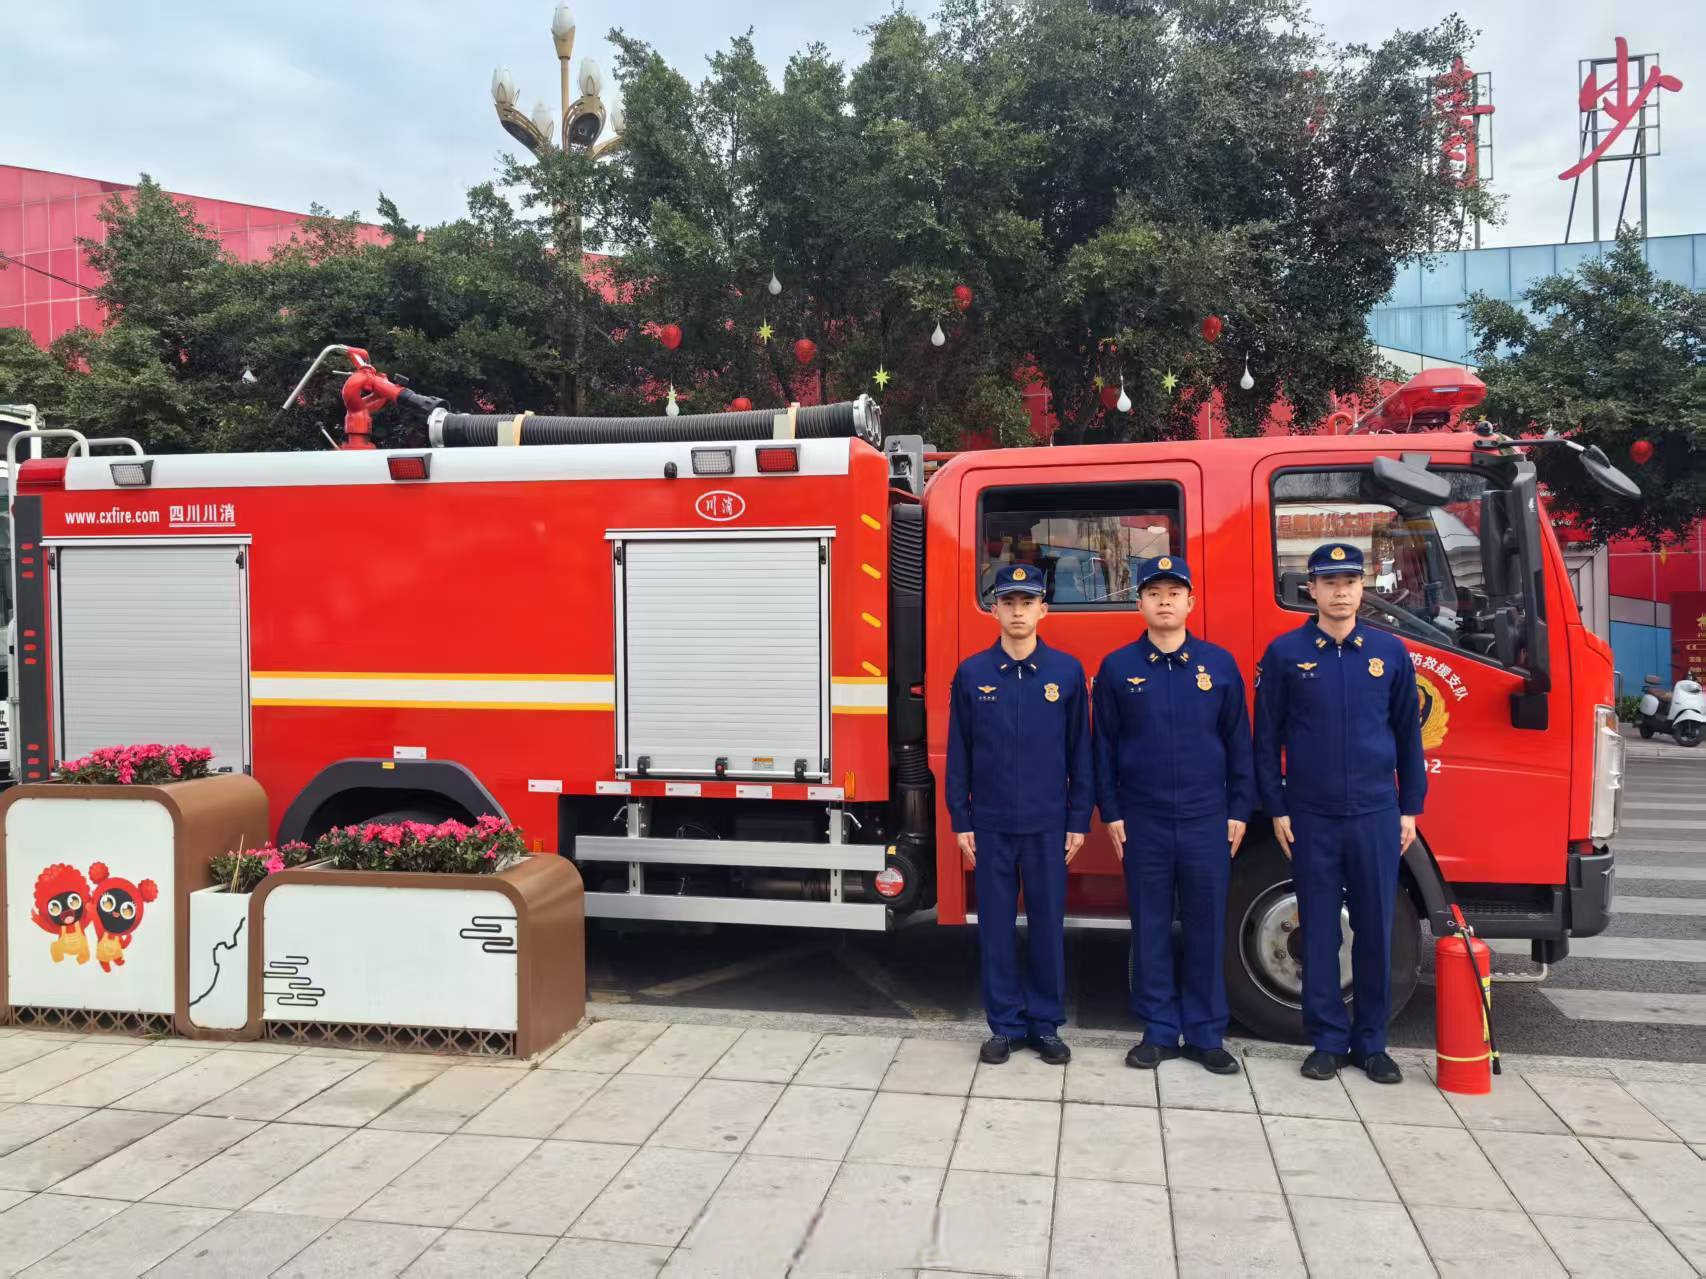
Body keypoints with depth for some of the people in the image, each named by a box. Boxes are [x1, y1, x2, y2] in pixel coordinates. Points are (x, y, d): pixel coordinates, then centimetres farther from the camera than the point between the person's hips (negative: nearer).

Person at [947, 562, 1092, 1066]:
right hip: (991, 825, 0)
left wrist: (1079, 821, 1)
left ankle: (1046, 1024, 21)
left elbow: (1080, 752, 3)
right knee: (996, 925, 7)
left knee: (1048, 924, 7)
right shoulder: (971, 673, 1)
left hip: (1048, 825, 0)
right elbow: (958, 753, 3)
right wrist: (961, 822, 1)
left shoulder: (1067, 671, 0)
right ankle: (1005, 1025, 19)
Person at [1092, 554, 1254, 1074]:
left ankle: (1205, 1034, 19)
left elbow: (1238, 741, 6)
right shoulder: (1117, 667, 1)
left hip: (1207, 820, 0)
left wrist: (1239, 811, 2)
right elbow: (1103, 745, 4)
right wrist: (1110, 813, 0)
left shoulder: (1220, 663, 3)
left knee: (1206, 928, 6)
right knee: (1150, 928, 7)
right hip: (1143, 821, 0)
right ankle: (1158, 1031, 18)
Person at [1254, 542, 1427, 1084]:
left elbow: (1408, 734, 10)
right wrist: (1276, 809, -1)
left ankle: (1371, 1042, 20)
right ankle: (1328, 1040, 17)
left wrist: (1410, 808, 7)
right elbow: (1267, 737, 2)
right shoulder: (1285, 653, 0)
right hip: (1311, 816, -1)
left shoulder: (1390, 652, 5)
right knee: (1319, 931, 5)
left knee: (1375, 930, 6)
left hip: (1377, 815, 1)